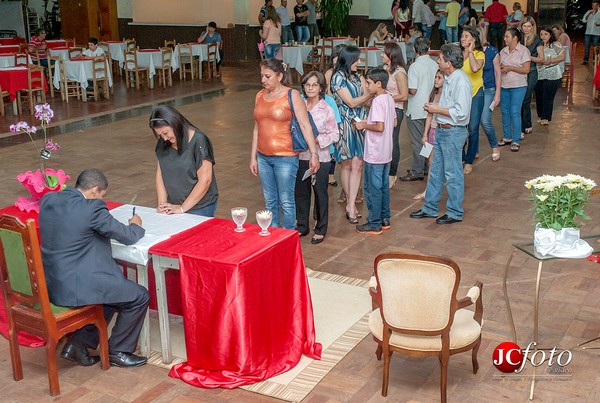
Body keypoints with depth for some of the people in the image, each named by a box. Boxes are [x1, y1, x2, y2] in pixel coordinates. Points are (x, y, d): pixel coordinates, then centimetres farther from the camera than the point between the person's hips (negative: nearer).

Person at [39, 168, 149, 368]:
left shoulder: (48, 200, 4)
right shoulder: (92, 208, -18)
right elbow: (128, 237, -8)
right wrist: (136, 224, 14)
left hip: (51, 284, 9)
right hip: (75, 287, -9)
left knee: (114, 289, 28)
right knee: (140, 296, 6)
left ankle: (78, 343, 24)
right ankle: (117, 351, 19)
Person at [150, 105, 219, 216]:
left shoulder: (198, 142, -14)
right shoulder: (163, 144, 5)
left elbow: (205, 180, -16)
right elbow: (160, 174, 8)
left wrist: (182, 208, -15)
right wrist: (162, 203, -6)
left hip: (199, 208, -5)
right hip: (173, 207, 5)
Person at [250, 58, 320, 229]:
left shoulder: (292, 95, -7)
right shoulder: (260, 96, 9)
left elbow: (305, 126, -11)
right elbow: (257, 128, 14)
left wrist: (314, 154, -16)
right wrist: (253, 157, 14)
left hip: (285, 158, -5)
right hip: (263, 157, 6)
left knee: (286, 201, 1)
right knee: (270, 201, 14)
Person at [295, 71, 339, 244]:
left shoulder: (327, 109, -8)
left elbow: (334, 135, -7)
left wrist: (316, 140, -19)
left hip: (320, 157, -4)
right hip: (301, 156, 4)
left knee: (320, 193, 7)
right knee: (301, 192, 12)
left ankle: (320, 229, 21)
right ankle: (302, 226, 28)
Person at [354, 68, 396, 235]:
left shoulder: (377, 101, -20)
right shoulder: (389, 98, 8)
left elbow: (380, 127, -27)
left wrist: (364, 125, -12)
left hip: (375, 154, -9)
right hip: (385, 153, 9)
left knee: (373, 188, 0)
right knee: (383, 186, 17)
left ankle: (374, 224, 6)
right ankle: (385, 219, 26)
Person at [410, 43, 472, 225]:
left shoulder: (461, 81, -20)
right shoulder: (448, 78, 10)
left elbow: (461, 113, -25)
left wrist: (437, 109, -16)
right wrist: (434, 107, 5)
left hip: (453, 132, -10)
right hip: (441, 130, 10)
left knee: (453, 173, 2)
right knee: (435, 171, 16)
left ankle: (455, 212, 15)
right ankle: (430, 208, 27)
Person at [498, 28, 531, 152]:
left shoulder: (523, 50, -6)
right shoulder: (503, 51, 11)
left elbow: (526, 69, -11)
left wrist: (510, 68, -16)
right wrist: (501, 68, -5)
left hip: (518, 86, -6)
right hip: (504, 86, 6)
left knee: (515, 112, -8)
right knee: (505, 112, 10)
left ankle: (516, 140, -2)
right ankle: (507, 137, 22)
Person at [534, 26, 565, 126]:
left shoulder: (556, 44, -3)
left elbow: (562, 56, -9)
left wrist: (550, 61, -17)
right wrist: (539, 61, -6)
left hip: (552, 77, -5)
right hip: (539, 75, 5)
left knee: (548, 97, -4)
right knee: (539, 96, 8)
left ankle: (546, 118, 6)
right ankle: (540, 116, 22)